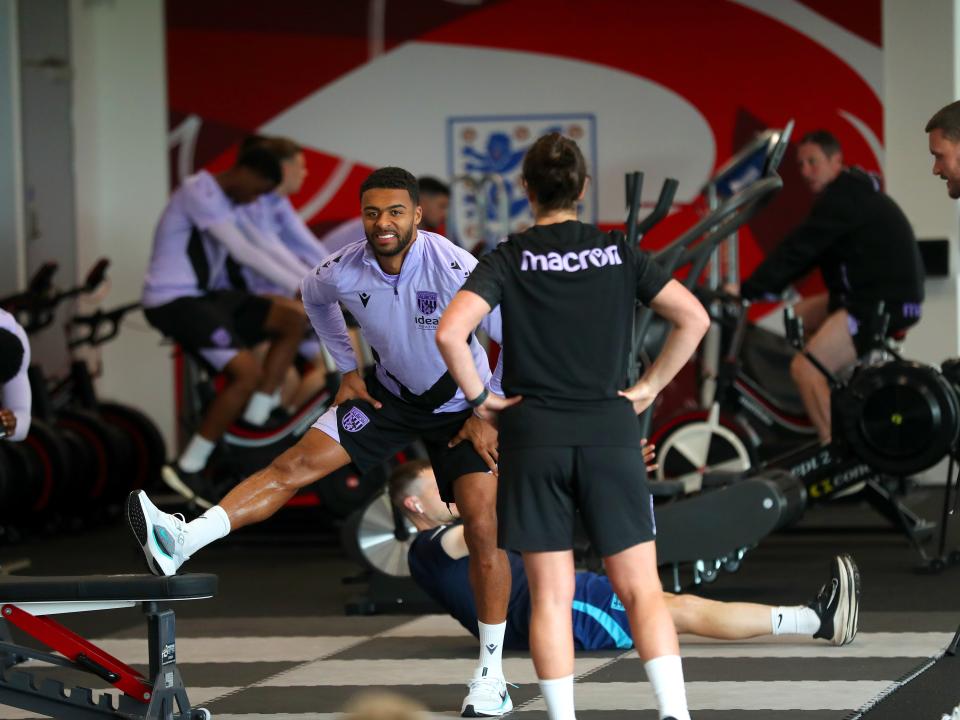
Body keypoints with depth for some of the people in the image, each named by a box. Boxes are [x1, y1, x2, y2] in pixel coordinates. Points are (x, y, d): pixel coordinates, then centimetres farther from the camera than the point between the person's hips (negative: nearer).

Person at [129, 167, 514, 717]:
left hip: (461, 407, -4)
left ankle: (491, 676, 0)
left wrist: (490, 414, -19)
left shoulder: (454, 269, -31)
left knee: (483, 530, -11)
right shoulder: (346, 272, -17)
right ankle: (182, 542, -22)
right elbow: (314, 298, 10)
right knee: (297, 464, -11)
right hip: (392, 393, 4)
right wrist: (348, 368, 7)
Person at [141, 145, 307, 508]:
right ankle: (188, 467, -14)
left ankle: (254, 425, 1)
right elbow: (243, 251, -23)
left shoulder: (226, 201, 15)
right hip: (172, 301, -10)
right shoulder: (199, 192, -16)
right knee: (249, 372, -21)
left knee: (292, 319, 2)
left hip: (203, 296, 10)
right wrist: (300, 287, -23)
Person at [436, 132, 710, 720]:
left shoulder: (509, 260, -2)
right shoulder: (618, 252, 3)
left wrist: (480, 397, -3)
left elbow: (451, 332, -15)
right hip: (610, 434, 1)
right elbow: (694, 317, -1)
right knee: (642, 590, 1)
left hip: (533, 435, -1)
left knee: (551, 596, 5)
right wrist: (649, 387, 4)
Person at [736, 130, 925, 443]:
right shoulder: (852, 191, 18)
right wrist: (762, 287, 9)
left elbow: (798, 249, -19)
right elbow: (805, 251, 17)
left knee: (805, 368, -17)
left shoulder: (843, 197, -15)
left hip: (886, 301, -11)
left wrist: (748, 289, -18)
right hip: (870, 292, 11)